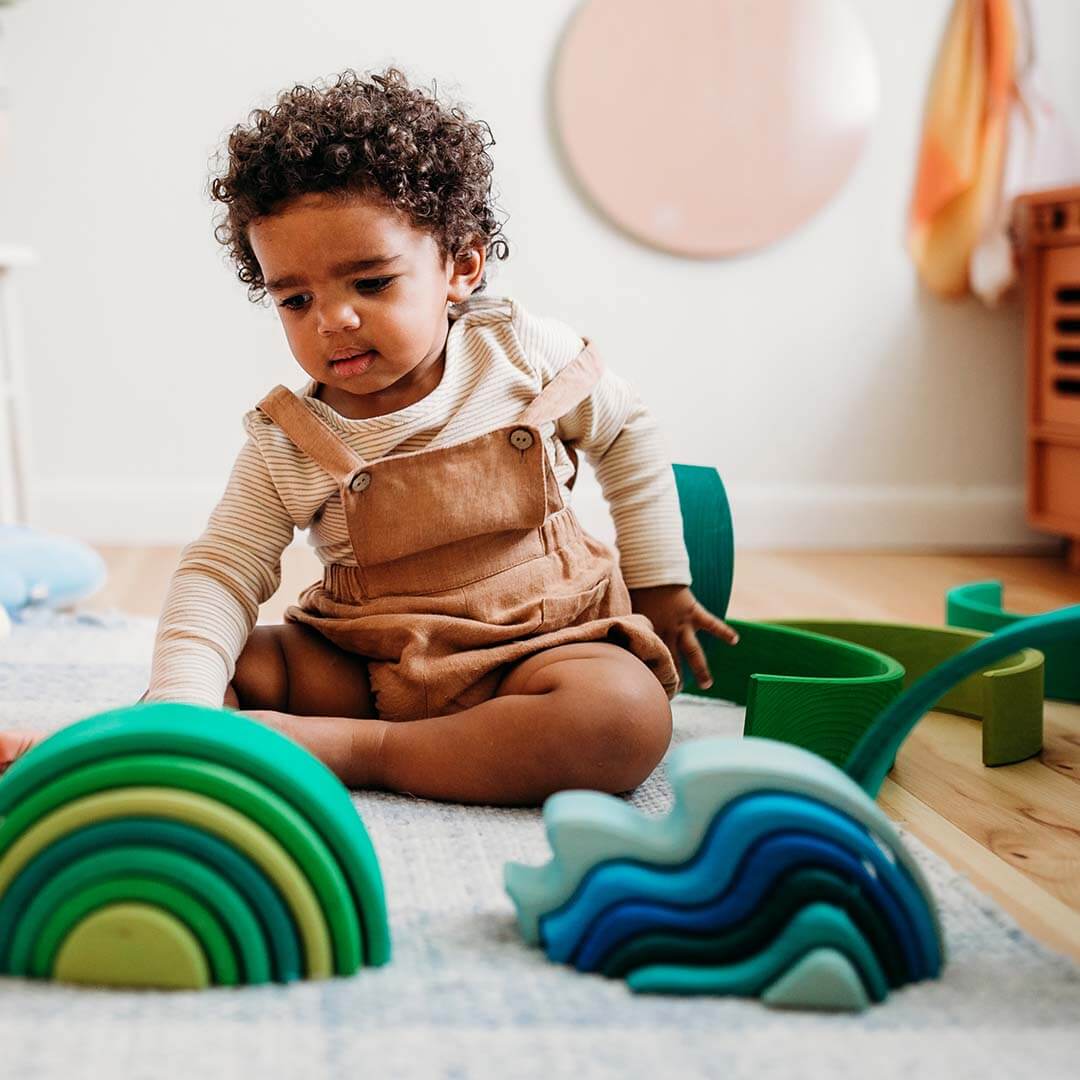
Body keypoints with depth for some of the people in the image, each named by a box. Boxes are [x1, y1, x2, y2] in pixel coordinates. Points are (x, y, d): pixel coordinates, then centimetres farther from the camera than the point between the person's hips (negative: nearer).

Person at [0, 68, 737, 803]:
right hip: (366, 662, 2)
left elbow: (628, 435, 10)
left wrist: (660, 586, 13)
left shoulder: (527, 356, -7)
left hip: (534, 645, -1)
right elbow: (220, 575, -10)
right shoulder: (284, 445, -7)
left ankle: (348, 748, -30)